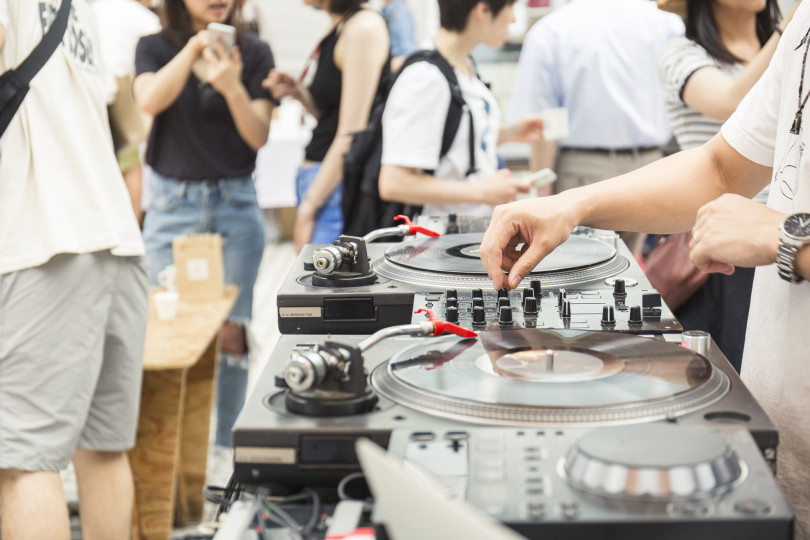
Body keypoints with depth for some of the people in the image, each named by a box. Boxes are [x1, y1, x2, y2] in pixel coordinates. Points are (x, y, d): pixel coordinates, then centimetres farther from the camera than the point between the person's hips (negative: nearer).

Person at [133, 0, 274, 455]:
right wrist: (195, 46, -24)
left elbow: (259, 136, -5)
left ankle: (225, 443, 13)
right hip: (172, 204, 0)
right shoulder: (156, 47, 4)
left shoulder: (254, 53, 3)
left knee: (230, 332, 0)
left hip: (236, 204, 0)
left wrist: (232, 88, -22)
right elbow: (149, 100, -17)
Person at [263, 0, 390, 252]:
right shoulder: (336, 29, 14)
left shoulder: (364, 27, -12)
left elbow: (351, 134, -17)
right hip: (317, 180, 9)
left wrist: (308, 206, -15)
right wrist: (298, 92, 5)